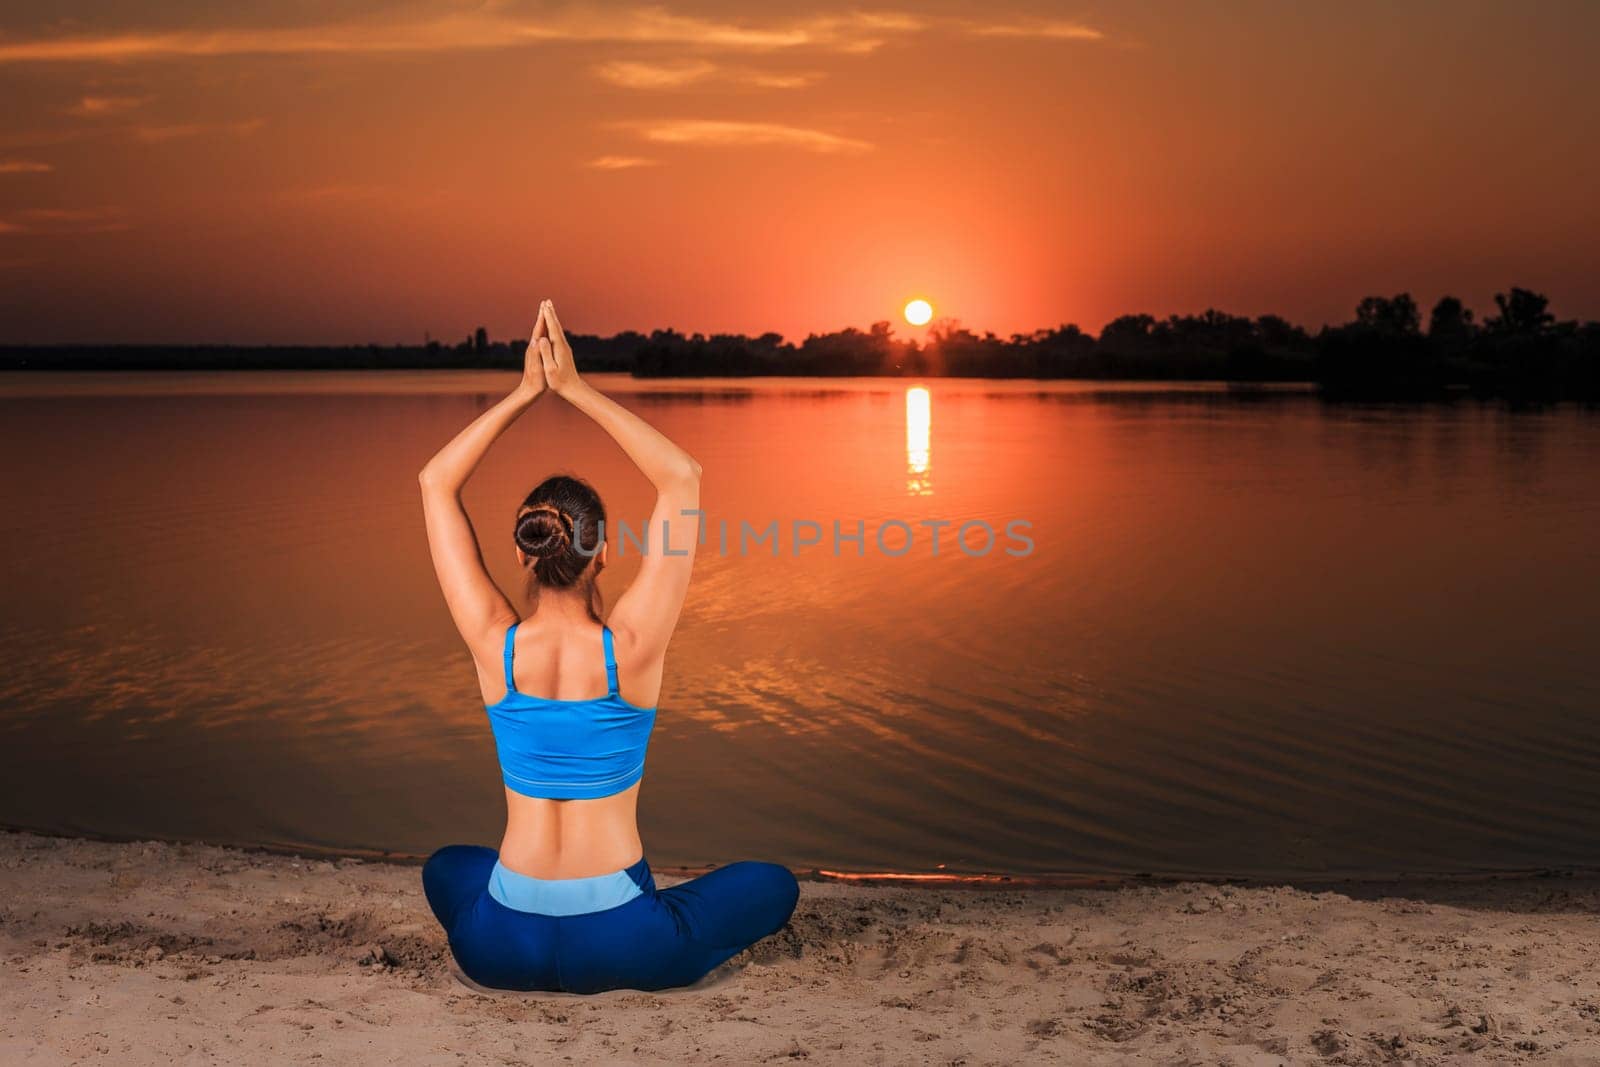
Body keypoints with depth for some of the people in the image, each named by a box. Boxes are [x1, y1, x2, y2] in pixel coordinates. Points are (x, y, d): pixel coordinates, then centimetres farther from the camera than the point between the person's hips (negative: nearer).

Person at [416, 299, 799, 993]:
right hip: (619, 947, -2)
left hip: (501, 948, 2)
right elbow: (682, 478, -9)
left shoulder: (494, 646, -11)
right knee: (773, 885, 23)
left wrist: (526, 392, -1)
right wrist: (576, 390, -8)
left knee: (445, 868, 38)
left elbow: (436, 483, 0)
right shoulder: (632, 647, -16)